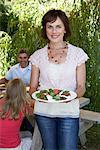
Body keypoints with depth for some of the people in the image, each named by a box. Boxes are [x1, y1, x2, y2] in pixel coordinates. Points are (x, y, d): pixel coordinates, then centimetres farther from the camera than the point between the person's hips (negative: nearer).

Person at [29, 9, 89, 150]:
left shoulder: (77, 53, -1)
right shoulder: (38, 55, 3)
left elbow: (81, 87, 1)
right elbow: (32, 87, 7)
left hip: (69, 111, -1)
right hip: (43, 111, 2)